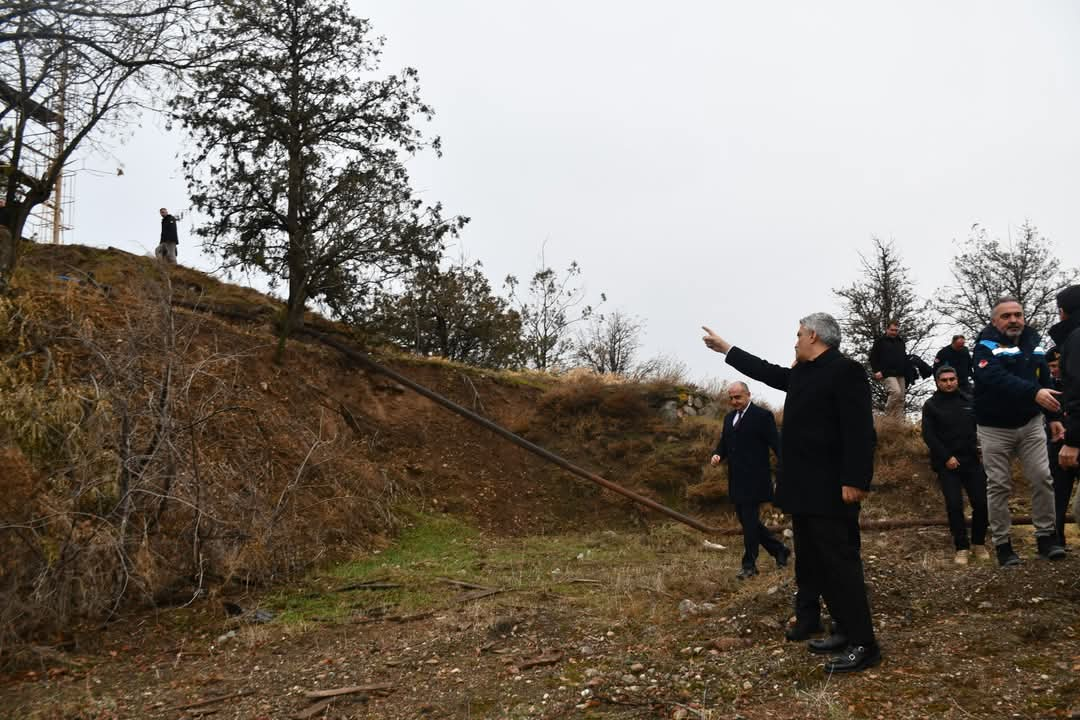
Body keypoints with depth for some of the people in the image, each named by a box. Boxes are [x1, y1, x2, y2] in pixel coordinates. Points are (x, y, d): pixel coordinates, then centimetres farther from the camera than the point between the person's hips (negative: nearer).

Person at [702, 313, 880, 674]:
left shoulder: (846, 371, -13)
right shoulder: (802, 373, 14)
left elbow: (860, 431, -19)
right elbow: (768, 372, 31)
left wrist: (854, 481, -24)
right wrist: (726, 349, 34)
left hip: (831, 491, -10)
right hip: (806, 490, 10)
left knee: (840, 563, -6)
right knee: (815, 565, 13)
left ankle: (863, 644, 2)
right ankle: (846, 630, 23)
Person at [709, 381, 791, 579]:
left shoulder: (762, 416, -7)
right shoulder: (729, 418, 15)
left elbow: (776, 444, -11)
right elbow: (724, 443, 19)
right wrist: (717, 455, -3)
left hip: (754, 480, -8)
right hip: (736, 480, 8)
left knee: (749, 520, -4)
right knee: (746, 520, 12)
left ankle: (749, 565, 8)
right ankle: (780, 550, 27)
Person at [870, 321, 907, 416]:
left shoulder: (901, 342, 19)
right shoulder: (880, 341, 0)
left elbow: (905, 358, 28)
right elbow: (873, 357, -3)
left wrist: (906, 373, 17)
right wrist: (876, 371, -14)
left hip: (900, 375, 7)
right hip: (887, 374, -7)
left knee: (900, 399, 4)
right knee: (896, 392, -24)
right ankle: (888, 414, -7)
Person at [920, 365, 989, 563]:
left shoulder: (969, 401, 10)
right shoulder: (931, 405, 2)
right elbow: (928, 436, -4)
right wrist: (946, 457, -12)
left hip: (972, 460, 2)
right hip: (947, 464, -2)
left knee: (982, 502, -3)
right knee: (954, 505, -7)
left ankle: (979, 543, 17)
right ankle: (961, 547, 6)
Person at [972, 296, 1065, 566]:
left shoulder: (1033, 342, 6)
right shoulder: (986, 347, -13)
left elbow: (1045, 380, 13)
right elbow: (997, 379, -31)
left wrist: (1053, 417, 10)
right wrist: (1034, 392, -43)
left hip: (1030, 423, 4)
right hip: (995, 428, -4)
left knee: (1042, 479, 1)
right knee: (999, 486, 2)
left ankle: (1046, 537, 15)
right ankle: (1002, 544, 10)